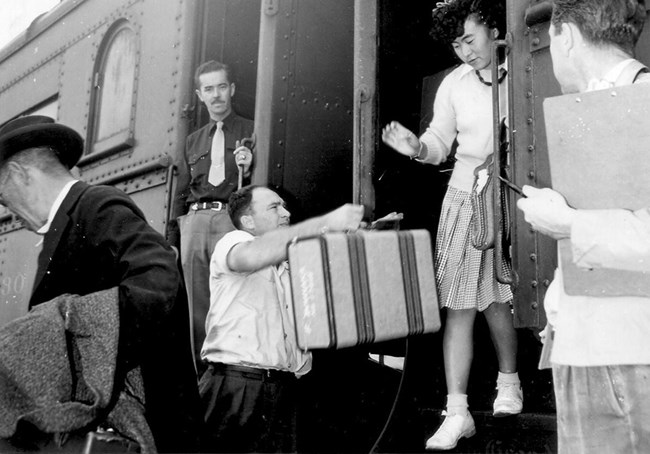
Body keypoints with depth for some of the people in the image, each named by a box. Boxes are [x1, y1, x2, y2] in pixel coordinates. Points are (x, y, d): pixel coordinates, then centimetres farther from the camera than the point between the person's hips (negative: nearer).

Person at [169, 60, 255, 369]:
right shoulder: (193, 142, 24)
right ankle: (201, 372, 10)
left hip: (231, 219, -5)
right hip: (194, 223, 5)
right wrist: (171, 240, 16)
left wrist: (249, 168, -15)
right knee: (196, 305, 4)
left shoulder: (251, 132, 10)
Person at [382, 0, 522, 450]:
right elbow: (439, 142, 6)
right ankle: (457, 412, 5)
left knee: (497, 300, 8)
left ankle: (509, 380, 36)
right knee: (459, 307, -1)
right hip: (465, 197, 2)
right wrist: (417, 147, -14)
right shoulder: (454, 83, 2)